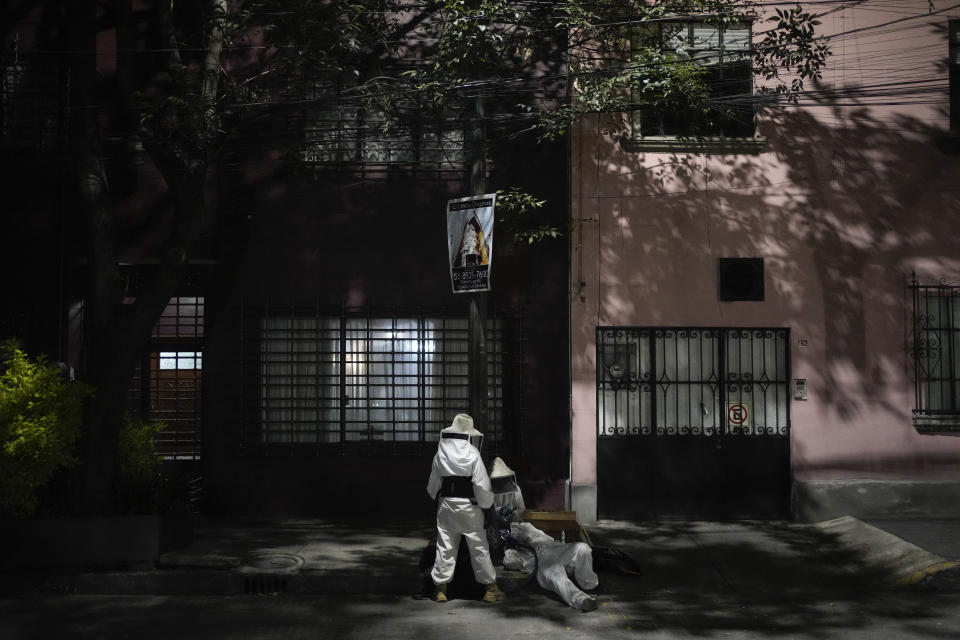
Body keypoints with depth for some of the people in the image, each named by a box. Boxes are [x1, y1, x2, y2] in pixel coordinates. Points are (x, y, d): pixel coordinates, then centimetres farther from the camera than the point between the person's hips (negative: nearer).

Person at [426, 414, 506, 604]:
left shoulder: (440, 454, -1)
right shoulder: (472, 454, -11)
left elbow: (432, 485, 7)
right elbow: (482, 484, -13)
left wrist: (438, 498, 26)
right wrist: (487, 503, 2)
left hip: (446, 505, 3)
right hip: (469, 507, -3)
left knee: (445, 547, 9)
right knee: (479, 547, 6)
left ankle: (440, 588, 12)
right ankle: (490, 588, 12)